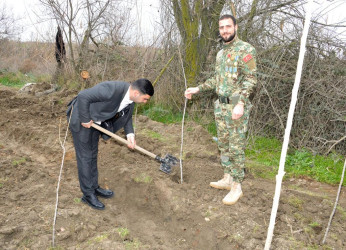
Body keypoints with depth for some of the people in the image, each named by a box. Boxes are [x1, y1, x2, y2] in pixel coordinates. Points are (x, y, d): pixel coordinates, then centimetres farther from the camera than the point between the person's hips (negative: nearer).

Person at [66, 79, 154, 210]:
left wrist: (130, 134, -8)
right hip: (81, 120, -8)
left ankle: (94, 187, 33)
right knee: (85, 157, 0)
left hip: (95, 121, 8)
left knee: (93, 154, 18)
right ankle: (88, 194, 13)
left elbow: (127, 114, 7)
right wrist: (85, 120, -24)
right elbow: (83, 96, -34)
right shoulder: (112, 90, -36)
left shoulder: (130, 96, -9)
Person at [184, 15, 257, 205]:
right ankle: (227, 179, 28)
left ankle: (236, 187, 10)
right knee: (223, 145, 15)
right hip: (220, 106, 8)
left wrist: (241, 104, -27)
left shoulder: (246, 50, -10)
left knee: (236, 148, -2)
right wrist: (197, 89, 16)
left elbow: (250, 79, -16)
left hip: (236, 106, -8)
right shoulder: (220, 53, 15)